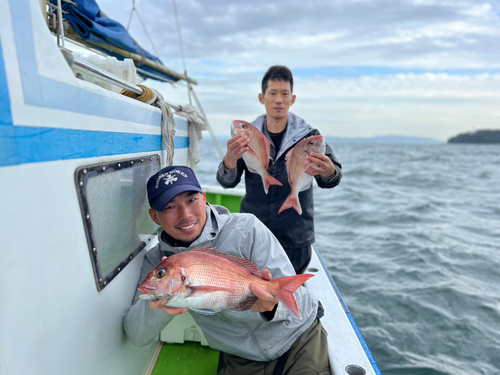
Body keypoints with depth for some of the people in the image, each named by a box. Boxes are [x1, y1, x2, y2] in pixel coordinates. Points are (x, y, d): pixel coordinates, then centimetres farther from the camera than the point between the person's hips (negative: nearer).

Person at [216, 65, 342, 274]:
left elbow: (330, 181, -12)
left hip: (295, 241, 0)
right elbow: (227, 182, -10)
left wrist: (329, 171, -37)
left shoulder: (308, 136, -3)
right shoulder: (248, 137, 0)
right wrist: (231, 158, -33)